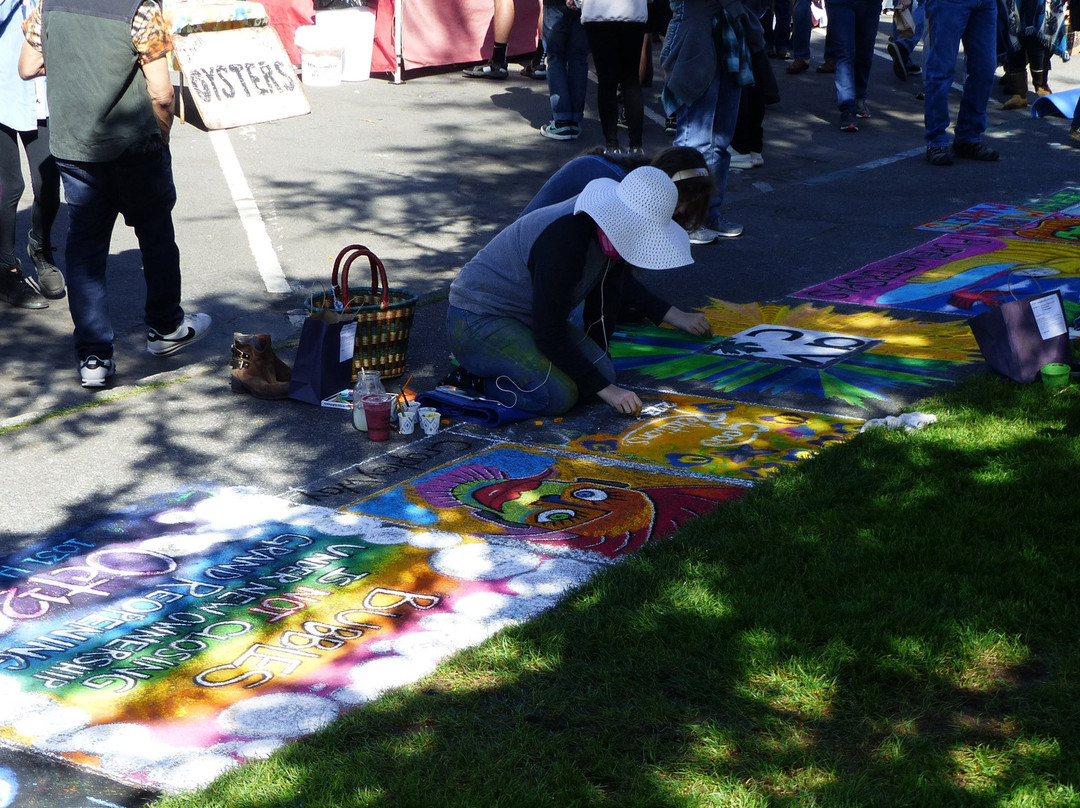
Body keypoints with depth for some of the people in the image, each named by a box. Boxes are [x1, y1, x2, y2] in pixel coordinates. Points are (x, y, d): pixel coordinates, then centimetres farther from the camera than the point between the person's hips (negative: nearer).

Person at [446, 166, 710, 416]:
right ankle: (474, 378, -5)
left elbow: (614, 279, 17)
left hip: (528, 318, 10)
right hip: (477, 320, -10)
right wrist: (606, 390, -27)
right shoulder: (564, 241, -34)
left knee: (602, 371, -6)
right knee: (558, 393, -29)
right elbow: (549, 334, -30)